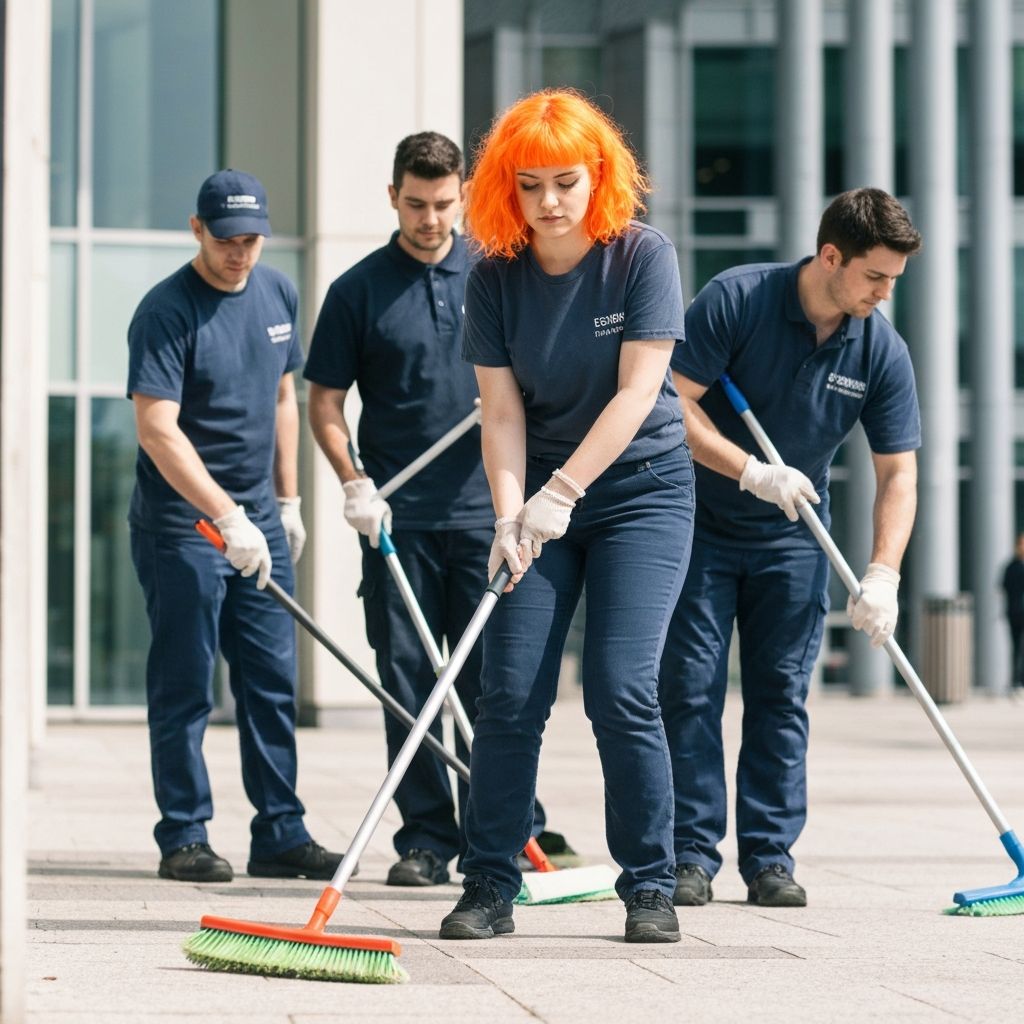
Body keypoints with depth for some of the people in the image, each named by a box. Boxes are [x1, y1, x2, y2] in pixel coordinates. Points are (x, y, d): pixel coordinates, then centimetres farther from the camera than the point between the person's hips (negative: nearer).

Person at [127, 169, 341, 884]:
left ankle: (281, 835, 13)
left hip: (258, 521, 7)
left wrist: (287, 502, 16)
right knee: (184, 689, -1)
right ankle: (184, 839, 7)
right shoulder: (166, 312, -15)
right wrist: (227, 516, -29)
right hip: (181, 525, -6)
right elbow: (157, 429, -22)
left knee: (274, 683, 7)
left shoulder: (278, 294, 7)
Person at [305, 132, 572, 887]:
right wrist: (355, 482, -8)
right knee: (409, 683, 2)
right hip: (397, 515, 0)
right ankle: (426, 838, 8)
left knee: (488, 680, 0)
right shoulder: (358, 290, 4)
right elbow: (326, 401, 6)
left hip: (483, 509, 0)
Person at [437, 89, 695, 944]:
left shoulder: (643, 256, -11)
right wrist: (510, 515, -19)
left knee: (621, 689, -12)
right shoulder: (496, 278, -3)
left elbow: (636, 393, -16)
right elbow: (502, 410, -5)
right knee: (511, 691, -5)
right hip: (542, 496, 3)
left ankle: (650, 888, 0)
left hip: (641, 488, -3)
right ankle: (490, 888, 3)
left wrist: (561, 492, -22)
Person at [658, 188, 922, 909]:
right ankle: (692, 855, 1)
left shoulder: (882, 351, -10)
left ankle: (770, 857, 7)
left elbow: (898, 473, -8)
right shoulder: (734, 300, -19)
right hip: (701, 524, -2)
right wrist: (753, 472, -27)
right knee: (691, 688, -4)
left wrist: (883, 574, -20)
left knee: (781, 695, 2)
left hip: (794, 538, 3)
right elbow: (673, 402, -18)